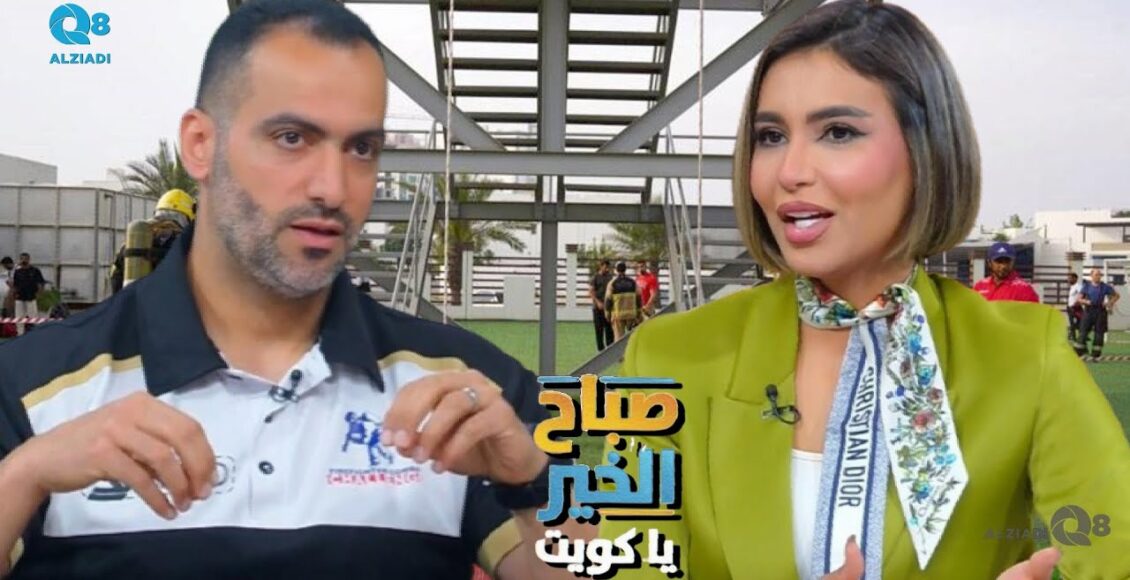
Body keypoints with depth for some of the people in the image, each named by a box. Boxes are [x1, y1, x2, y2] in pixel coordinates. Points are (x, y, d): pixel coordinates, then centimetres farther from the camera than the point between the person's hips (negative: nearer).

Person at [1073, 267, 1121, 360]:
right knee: (1083, 332, -4)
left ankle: (1096, 355, 11)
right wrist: (1085, 301, -16)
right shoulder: (1086, 286, 4)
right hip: (1088, 311, 0)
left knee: (1099, 334, 2)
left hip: (1100, 311, 0)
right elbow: (1079, 299, 5)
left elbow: (1116, 296, 11)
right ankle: (1078, 353, 0)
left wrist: (1109, 303, -4)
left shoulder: (1105, 287, 3)